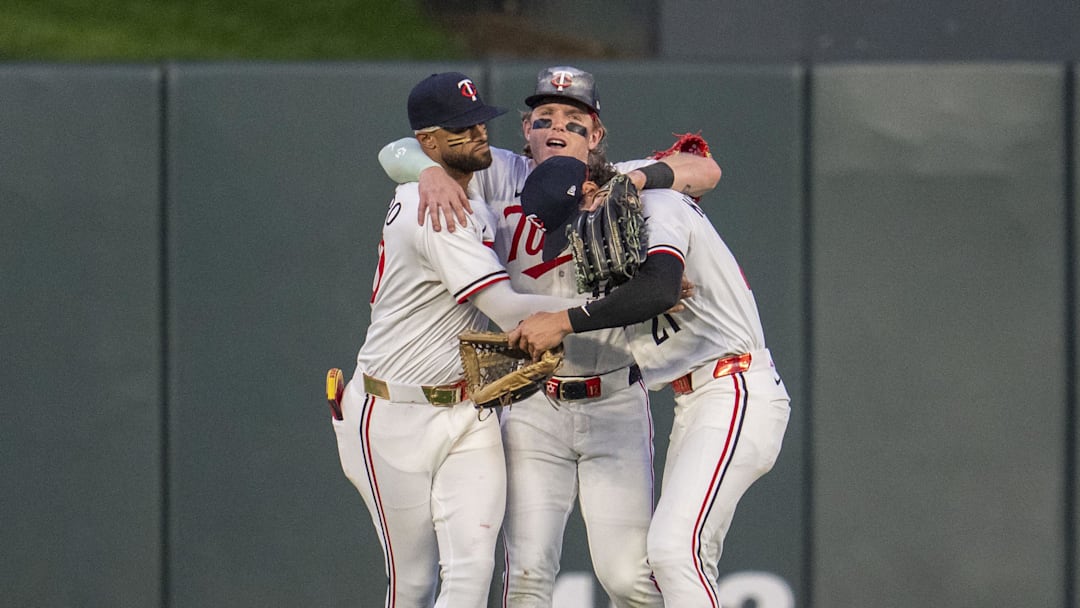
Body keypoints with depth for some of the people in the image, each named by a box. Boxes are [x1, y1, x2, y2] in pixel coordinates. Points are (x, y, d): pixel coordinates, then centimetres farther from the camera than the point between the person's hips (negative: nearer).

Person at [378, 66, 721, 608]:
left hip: (615, 407, 0)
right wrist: (431, 171, -25)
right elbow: (396, 153, -3)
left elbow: (705, 171, -10)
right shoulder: (501, 179, 1)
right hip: (532, 409, 0)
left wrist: (638, 179, -24)